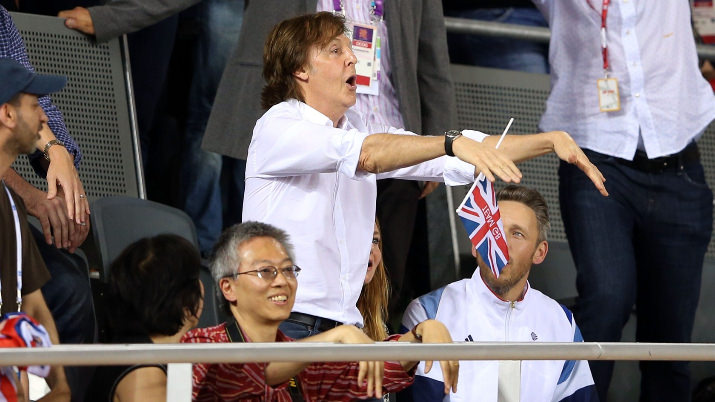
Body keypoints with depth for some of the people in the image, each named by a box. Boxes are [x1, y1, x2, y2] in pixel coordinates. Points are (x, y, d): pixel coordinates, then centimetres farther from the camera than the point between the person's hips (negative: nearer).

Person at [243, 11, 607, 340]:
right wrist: (454, 143, -31)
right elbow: (364, 153, -23)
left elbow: (455, 161, 11)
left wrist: (551, 140, 2)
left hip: (342, 327, 6)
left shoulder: (356, 130, 16)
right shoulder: (278, 127, -5)